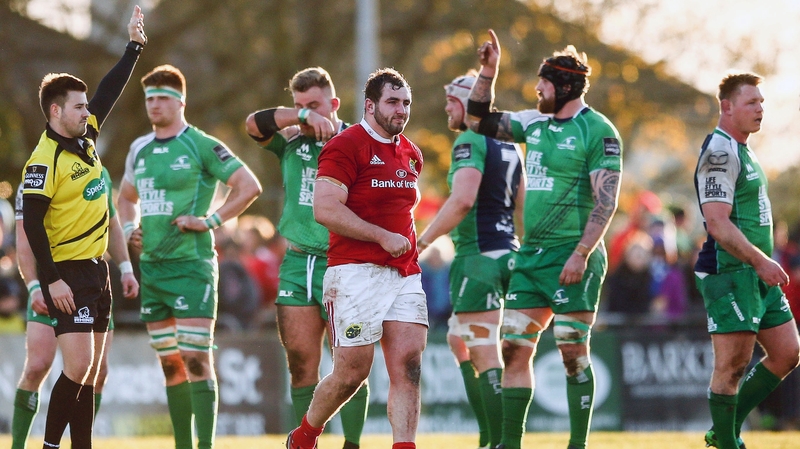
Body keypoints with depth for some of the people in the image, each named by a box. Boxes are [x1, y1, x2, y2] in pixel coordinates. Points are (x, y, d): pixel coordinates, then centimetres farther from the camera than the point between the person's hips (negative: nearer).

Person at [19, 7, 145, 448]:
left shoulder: (86, 138, 8)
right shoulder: (45, 160, -15)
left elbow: (109, 92, 22)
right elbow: (32, 222, -17)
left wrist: (134, 47, 22)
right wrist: (52, 280, -20)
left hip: (95, 268, 8)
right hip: (67, 273, -8)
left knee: (90, 373, 8)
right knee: (78, 367, -15)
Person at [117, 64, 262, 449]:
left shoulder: (201, 146, -6)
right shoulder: (140, 149, 14)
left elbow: (249, 186, -11)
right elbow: (127, 197, 31)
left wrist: (209, 221, -14)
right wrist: (129, 228, 12)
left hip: (191, 265, -7)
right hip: (151, 268, 7)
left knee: (196, 360, -11)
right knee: (170, 365, 9)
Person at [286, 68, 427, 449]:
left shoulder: (411, 154, 17)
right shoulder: (346, 146, -7)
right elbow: (326, 209, -16)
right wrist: (383, 237, -16)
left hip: (405, 274, 7)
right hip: (357, 271, -7)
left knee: (408, 367, -7)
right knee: (352, 372, -3)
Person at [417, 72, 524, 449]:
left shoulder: (470, 141, -11)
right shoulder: (509, 145, 16)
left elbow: (462, 199, -24)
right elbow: (525, 205, 20)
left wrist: (421, 242, -18)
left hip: (479, 255, -9)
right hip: (508, 251, 9)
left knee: (484, 355, -7)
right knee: (458, 341, 19)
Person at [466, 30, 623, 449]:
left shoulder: (598, 132, -9)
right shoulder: (535, 123, 12)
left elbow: (606, 202, -13)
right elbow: (480, 119, 21)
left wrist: (581, 255, -20)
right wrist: (488, 72, 8)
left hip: (572, 257, -7)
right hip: (531, 255, 7)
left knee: (573, 352, -5)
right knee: (514, 348, 4)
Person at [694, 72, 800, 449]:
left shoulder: (742, 150, 18)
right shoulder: (720, 153, -14)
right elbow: (717, 223, -22)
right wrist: (760, 262, -24)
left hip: (757, 275, 10)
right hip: (729, 273, -10)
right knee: (732, 365, -7)